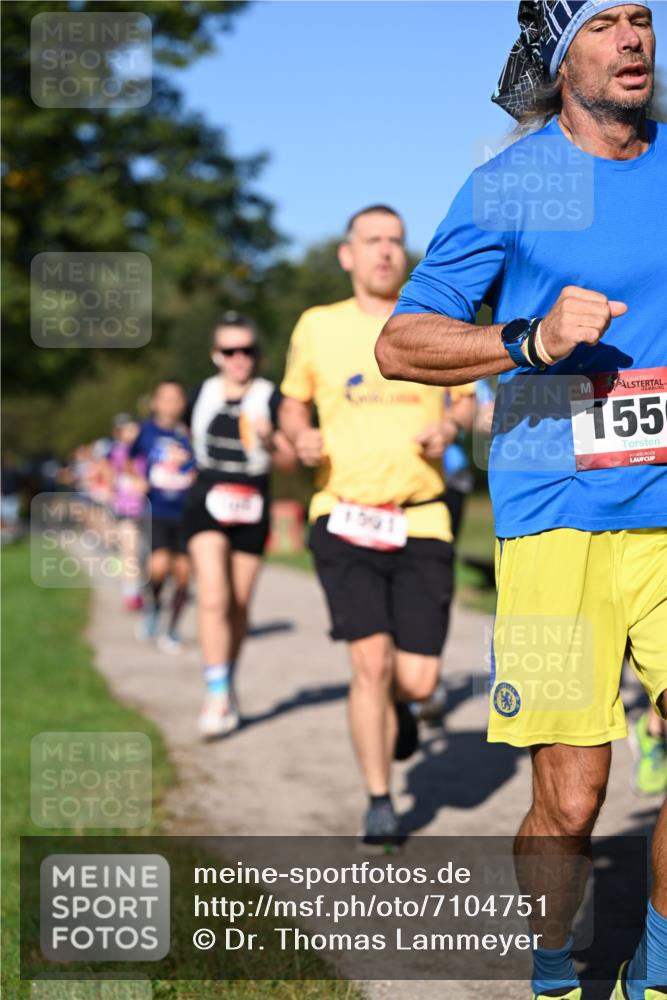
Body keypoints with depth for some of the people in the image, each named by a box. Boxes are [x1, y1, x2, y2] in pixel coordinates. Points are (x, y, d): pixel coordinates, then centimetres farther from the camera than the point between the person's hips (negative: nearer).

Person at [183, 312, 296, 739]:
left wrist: (269, 439, -25)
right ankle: (218, 696, -17)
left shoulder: (270, 398, -2)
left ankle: (228, 685, 28)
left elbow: (290, 460, -7)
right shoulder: (203, 394, 7)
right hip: (207, 503, 0)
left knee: (239, 605, 8)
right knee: (214, 599, -15)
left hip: (252, 506, 0)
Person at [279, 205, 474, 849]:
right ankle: (379, 803, 5)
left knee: (417, 680, -3)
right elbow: (292, 405, 17)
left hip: (421, 523, 1)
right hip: (344, 518, -1)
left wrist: (449, 428, -5)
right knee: (371, 661, -13)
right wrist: (300, 439, -5)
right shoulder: (317, 327, 4)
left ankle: (399, 705, 37)